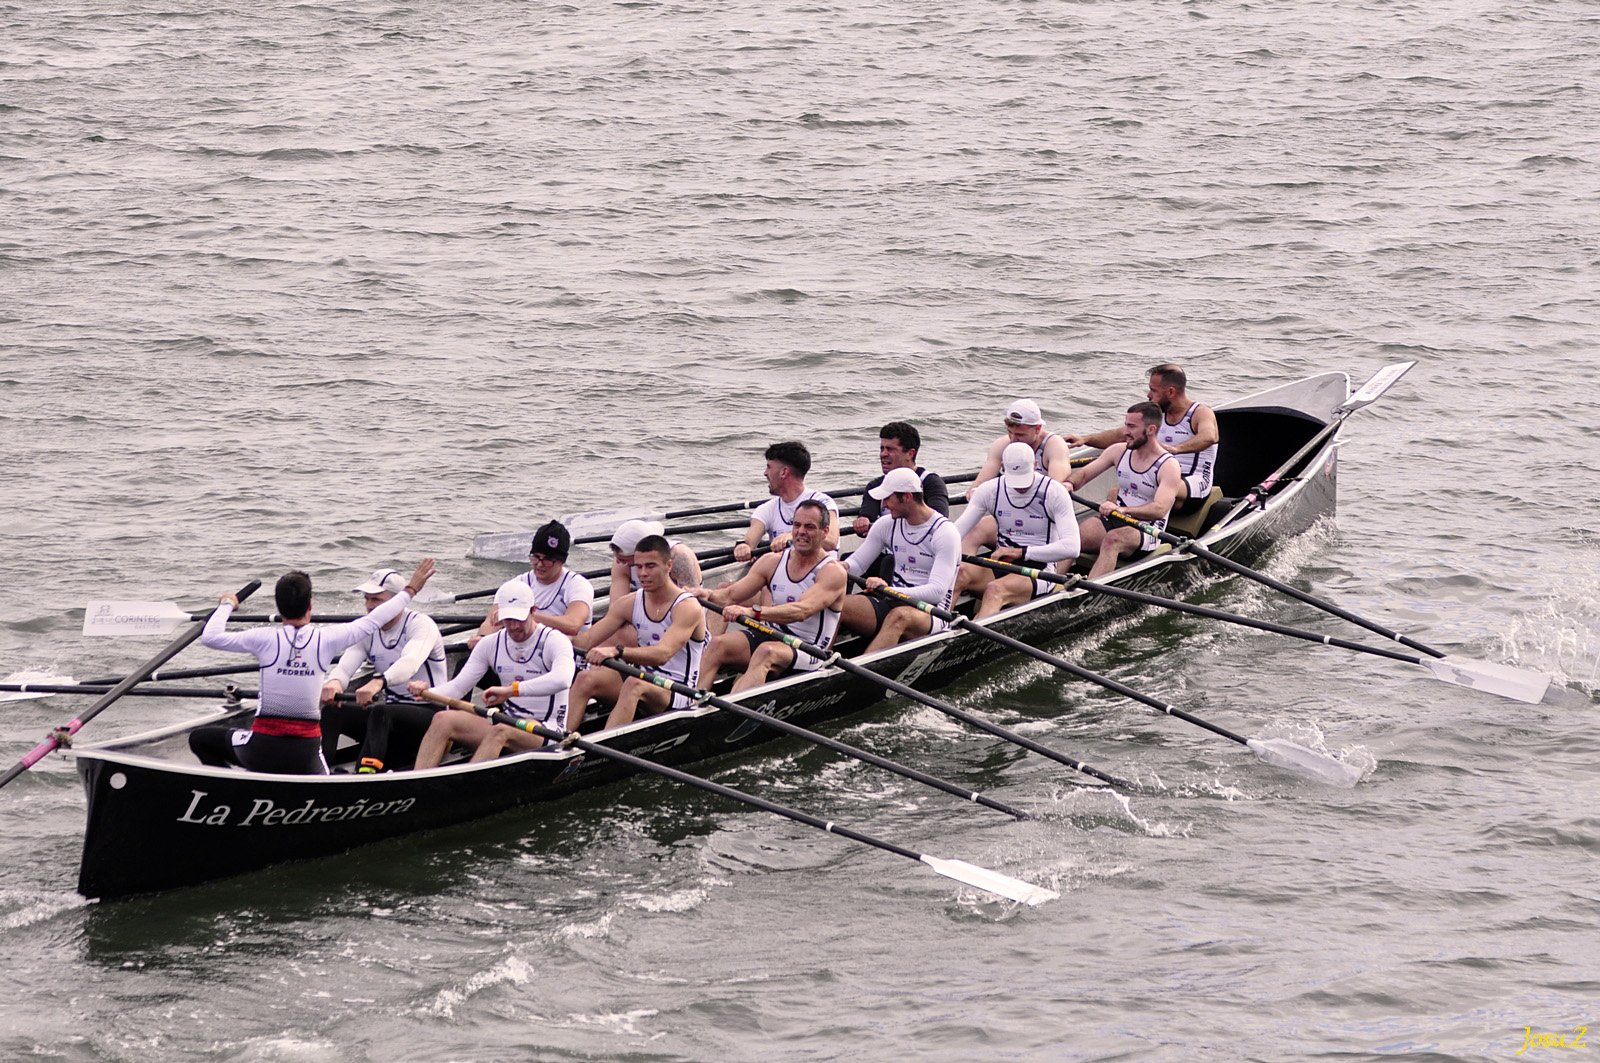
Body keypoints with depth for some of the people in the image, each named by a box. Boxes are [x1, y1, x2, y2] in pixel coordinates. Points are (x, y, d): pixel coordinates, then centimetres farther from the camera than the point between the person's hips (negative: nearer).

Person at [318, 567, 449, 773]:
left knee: (381, 713, -37)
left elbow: (410, 662, -34)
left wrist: (379, 682, -54)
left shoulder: (421, 624, -12)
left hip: (428, 715, -7)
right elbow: (346, 665, -10)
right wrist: (334, 681, -37)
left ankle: (366, 774, -58)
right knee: (331, 712, -17)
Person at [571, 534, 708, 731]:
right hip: (644, 679, 6)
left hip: (677, 692, -6)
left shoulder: (687, 607, -14)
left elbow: (662, 654, -29)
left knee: (635, 685, -37)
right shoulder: (630, 604, 6)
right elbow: (588, 640, 3)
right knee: (586, 678, -17)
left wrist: (616, 651, -43)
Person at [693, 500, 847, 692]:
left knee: (767, 652, -37)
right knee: (719, 644, -20)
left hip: (808, 652, -6)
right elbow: (730, 596, 6)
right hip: (770, 636, 6)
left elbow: (802, 611, -27)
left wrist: (753, 612, -40)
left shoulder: (833, 572, -11)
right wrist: (709, 595, -20)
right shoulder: (772, 562, 8)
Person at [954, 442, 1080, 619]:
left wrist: (1021, 552, -22)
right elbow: (956, 532, 1)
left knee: (996, 589, -37)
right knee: (960, 573, -29)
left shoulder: (1054, 492, -6)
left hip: (1039, 570, -4)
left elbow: (1071, 548, -17)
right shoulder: (990, 490, 6)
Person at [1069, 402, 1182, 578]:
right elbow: (1084, 473, 10)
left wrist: (1122, 510, -40)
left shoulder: (1168, 465, -11)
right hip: (1114, 521, 6)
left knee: (1113, 539, -38)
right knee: (1074, 533, -25)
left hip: (1145, 530, -6)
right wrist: (1069, 484, -15)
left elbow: (1160, 509, -25)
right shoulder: (1119, 451, 8)